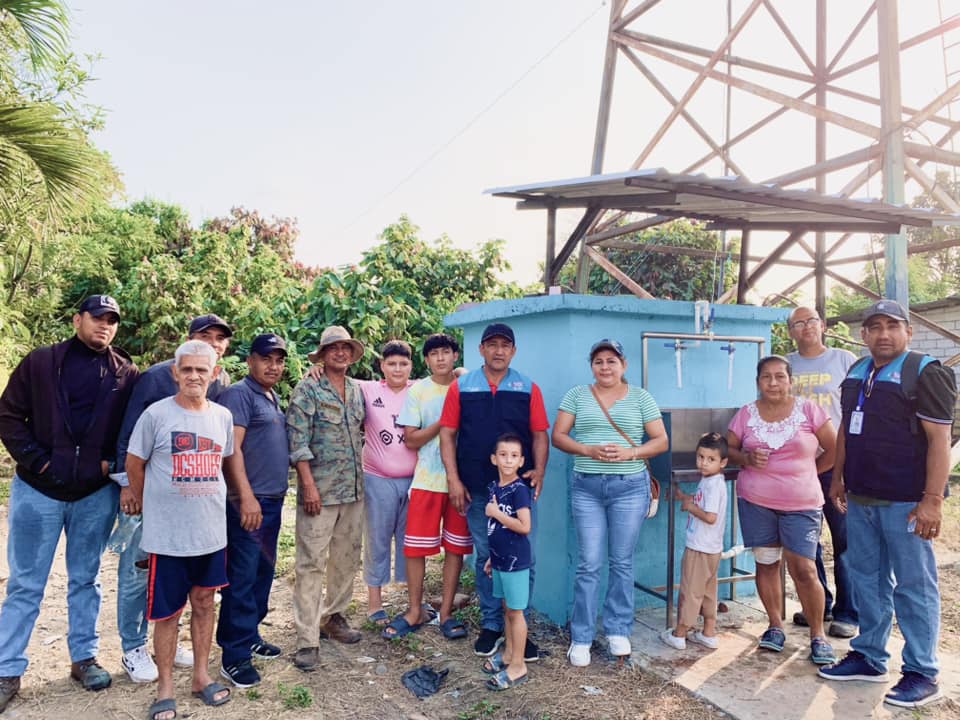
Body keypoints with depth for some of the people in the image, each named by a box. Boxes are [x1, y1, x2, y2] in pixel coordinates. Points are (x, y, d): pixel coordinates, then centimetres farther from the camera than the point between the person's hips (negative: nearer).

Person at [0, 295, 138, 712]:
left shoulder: (126, 374, 2)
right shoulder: (41, 362, 0)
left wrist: (113, 462, -8)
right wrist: (35, 459, -9)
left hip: (96, 494, 1)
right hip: (38, 489, -1)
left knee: (85, 580, 14)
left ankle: (84, 658, 27)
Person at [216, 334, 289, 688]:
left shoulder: (274, 398, 16)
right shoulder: (239, 393, -8)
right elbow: (232, 447, -17)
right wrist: (246, 496, -21)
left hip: (273, 499, 8)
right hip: (249, 500, -8)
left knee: (264, 572, 14)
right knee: (242, 576, -3)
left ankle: (250, 635, 27)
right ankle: (234, 654, 6)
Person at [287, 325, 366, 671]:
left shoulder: (358, 390, 11)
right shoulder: (307, 389, -6)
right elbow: (298, 441, -11)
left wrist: (361, 474, 12)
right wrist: (308, 484, -16)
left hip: (354, 488, 6)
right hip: (320, 489, -6)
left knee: (347, 559, 14)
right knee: (311, 563, -2)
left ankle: (333, 616, 32)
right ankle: (308, 639, 6)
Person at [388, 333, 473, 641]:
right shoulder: (418, 391, 1)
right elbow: (411, 440, -3)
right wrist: (443, 422, -14)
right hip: (426, 480, 0)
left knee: (455, 547, 7)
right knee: (415, 547, 2)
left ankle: (446, 612, 21)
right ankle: (415, 612, 20)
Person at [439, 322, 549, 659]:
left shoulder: (528, 388, 4)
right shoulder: (461, 387, 3)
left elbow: (539, 435, 3)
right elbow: (447, 434, 2)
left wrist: (539, 470, -13)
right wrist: (453, 479, -5)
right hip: (477, 489, 0)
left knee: (524, 559, 3)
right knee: (485, 558, 12)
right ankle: (491, 625, 28)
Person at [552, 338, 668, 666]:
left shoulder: (640, 397, 5)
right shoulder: (576, 395, 5)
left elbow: (661, 441, 3)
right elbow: (558, 436, 2)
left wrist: (630, 453, -14)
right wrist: (588, 450, -15)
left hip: (630, 486, 0)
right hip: (586, 487, 0)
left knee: (622, 562, 10)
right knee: (589, 564, 1)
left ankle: (618, 631, 27)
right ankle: (581, 639, 14)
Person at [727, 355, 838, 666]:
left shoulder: (808, 410, -1)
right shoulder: (746, 414, 4)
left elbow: (834, 449, 4)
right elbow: (728, 448, 8)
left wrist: (807, 473, 4)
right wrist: (747, 459, -11)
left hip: (801, 503, -2)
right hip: (755, 501, 2)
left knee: (804, 570, -5)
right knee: (766, 564, 8)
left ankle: (818, 636, 14)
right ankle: (775, 626, 25)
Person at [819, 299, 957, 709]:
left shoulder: (926, 373, -10)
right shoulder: (855, 374, 11)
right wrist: (838, 479, 16)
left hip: (905, 501, -7)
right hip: (860, 498, 7)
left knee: (913, 587, 3)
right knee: (868, 581, 14)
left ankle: (922, 675, 15)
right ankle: (869, 658, 27)